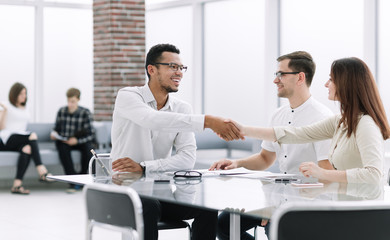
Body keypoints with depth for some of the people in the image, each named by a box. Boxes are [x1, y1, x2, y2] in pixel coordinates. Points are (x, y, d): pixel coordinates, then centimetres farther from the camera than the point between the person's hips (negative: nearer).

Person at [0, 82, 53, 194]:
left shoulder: (25, 110, 25)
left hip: (21, 141, 4)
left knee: (27, 148, -35)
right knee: (33, 136, -32)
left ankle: (17, 184, -44)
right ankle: (42, 171, -44)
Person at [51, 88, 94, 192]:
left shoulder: (85, 113, -6)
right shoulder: (61, 111, 2)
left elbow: (91, 134, -11)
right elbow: (56, 128, 12)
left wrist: (77, 140, -24)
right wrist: (54, 134, -11)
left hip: (80, 142, -1)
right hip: (64, 141, 1)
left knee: (88, 146, -34)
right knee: (61, 146, -34)